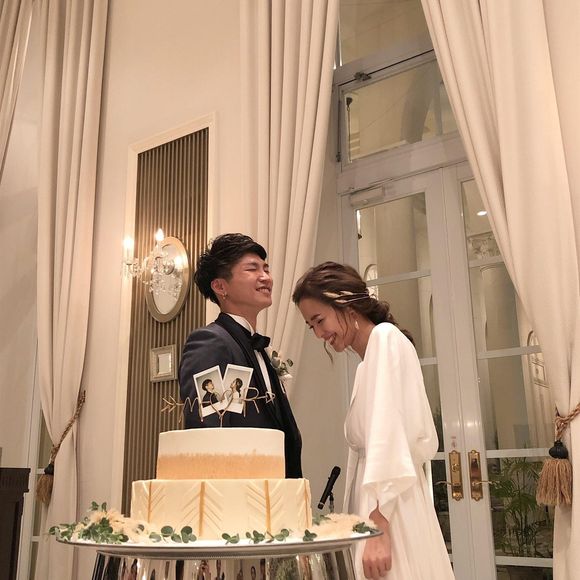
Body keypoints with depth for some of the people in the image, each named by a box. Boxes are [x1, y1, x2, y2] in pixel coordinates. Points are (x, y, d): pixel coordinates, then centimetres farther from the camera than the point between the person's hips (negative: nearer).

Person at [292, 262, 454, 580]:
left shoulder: (386, 337, -6)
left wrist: (379, 525, -20)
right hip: (382, 511, 8)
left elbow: (389, 433, -16)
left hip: (390, 512, -8)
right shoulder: (368, 362, 18)